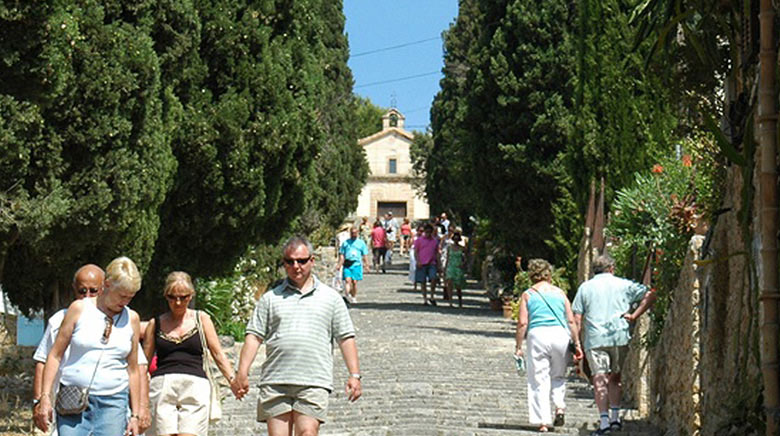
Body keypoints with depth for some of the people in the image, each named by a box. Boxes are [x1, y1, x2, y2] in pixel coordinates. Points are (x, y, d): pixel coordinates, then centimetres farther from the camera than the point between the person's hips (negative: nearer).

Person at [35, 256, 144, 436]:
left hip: (113, 403, 2)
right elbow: (55, 355, 4)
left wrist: (135, 415, 11)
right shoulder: (79, 309, 2)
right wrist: (44, 396, -4)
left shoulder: (131, 319, 9)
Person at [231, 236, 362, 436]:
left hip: (314, 382, -1)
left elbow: (346, 338, 10)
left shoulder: (331, 298, 13)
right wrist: (242, 373, -2)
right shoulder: (270, 298, 14)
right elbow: (254, 336, 9)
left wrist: (354, 375, 0)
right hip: (275, 381, 1)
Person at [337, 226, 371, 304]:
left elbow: (365, 255, 11)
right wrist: (339, 264, 2)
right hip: (347, 264, 1)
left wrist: (367, 265, 3)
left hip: (356, 264, -1)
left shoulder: (361, 243, 12)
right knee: (347, 280, -14)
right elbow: (341, 255, 13)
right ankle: (347, 294, -21)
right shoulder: (345, 243, 14)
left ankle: (354, 297, 9)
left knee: (354, 282, -3)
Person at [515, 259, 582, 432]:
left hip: (538, 335, -2)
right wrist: (577, 343, 11)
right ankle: (559, 407, 1)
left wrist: (518, 347, 4)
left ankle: (542, 421, 0)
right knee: (558, 375, 21)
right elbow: (571, 321, 7)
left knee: (539, 379, 3)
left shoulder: (528, 294, 7)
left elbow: (522, 323, -1)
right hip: (560, 334, 2)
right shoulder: (559, 292, 12)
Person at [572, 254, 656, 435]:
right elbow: (650, 296, 1)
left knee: (599, 379, -2)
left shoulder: (585, 288, 9)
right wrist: (634, 315, 2)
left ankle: (604, 420, -11)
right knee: (615, 377, 16)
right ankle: (615, 417, 14)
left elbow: (577, 318, 4)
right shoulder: (624, 285, 8)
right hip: (620, 337, 1)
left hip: (595, 339, -1)